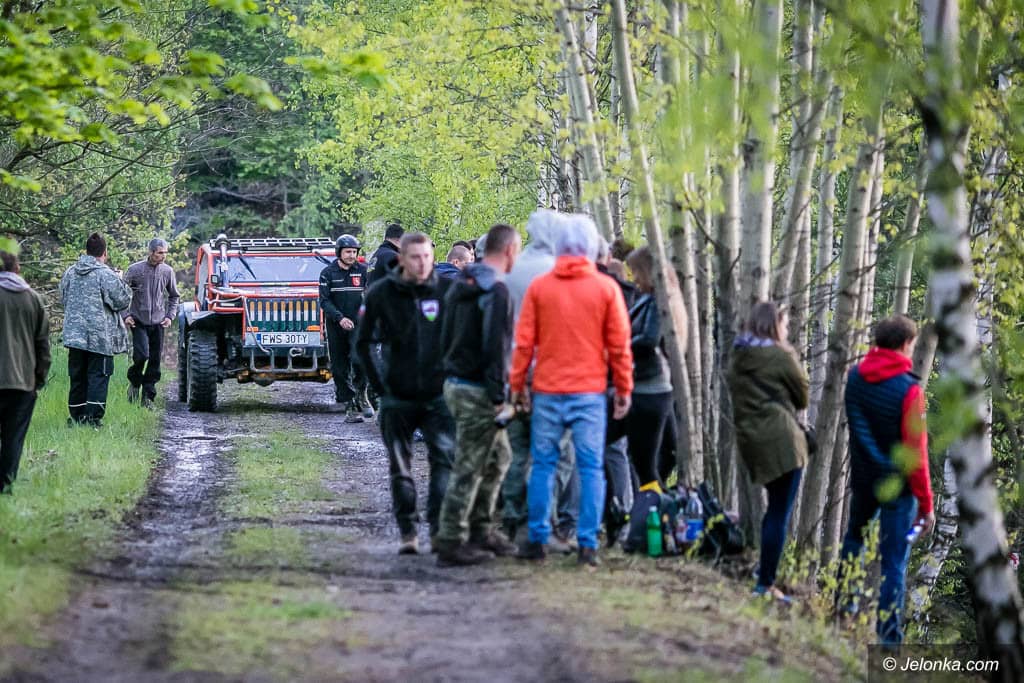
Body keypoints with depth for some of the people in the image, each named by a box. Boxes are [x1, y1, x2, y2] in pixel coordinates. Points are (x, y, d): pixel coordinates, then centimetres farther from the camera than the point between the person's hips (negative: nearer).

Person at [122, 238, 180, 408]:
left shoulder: (167, 271, 2)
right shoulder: (135, 270, -8)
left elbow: (174, 296, 16)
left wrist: (170, 316, 6)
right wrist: (125, 315, -7)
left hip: (158, 323, 3)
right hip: (139, 322, -3)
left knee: (155, 361, 3)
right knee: (141, 355, -17)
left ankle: (148, 397, 12)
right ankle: (134, 382, 11)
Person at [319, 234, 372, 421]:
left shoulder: (363, 271, 5)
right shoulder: (328, 273, 2)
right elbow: (324, 301, -4)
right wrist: (340, 318, -17)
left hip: (358, 323, -1)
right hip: (336, 326, 1)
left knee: (359, 359, -20)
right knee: (340, 368, 2)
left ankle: (361, 395, 3)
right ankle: (349, 407, 9)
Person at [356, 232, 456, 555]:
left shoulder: (447, 290, -3)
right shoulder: (380, 294, -2)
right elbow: (362, 342, 7)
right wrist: (378, 383, 2)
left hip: (438, 395, -1)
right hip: (397, 397, 1)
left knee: (445, 458, -13)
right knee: (401, 468, 6)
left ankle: (440, 528, -10)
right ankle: (408, 533, 16)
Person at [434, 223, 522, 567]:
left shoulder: (460, 285, 14)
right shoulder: (496, 290, -16)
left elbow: (446, 336, 20)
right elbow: (495, 346, -21)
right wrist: (498, 394, -18)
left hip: (455, 381, 10)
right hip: (477, 390, -10)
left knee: (498, 455, 20)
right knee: (468, 468, -5)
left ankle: (480, 529, 24)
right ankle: (451, 543, -3)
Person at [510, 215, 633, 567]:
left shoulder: (539, 287, 0)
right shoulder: (606, 288, -2)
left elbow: (524, 341, 1)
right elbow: (619, 344, 0)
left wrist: (517, 384, 10)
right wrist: (623, 388, 8)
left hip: (547, 391, 1)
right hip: (590, 392, -1)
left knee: (543, 465, 9)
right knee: (591, 467, 2)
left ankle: (537, 540, 11)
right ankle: (588, 544, 0)